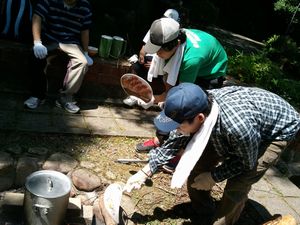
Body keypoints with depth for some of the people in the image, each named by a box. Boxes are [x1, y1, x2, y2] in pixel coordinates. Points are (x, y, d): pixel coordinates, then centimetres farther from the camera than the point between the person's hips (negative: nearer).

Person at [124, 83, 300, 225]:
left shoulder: (237, 126, -45)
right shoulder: (198, 106, -26)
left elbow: (247, 162, -22)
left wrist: (214, 177, -16)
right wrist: (146, 171, -11)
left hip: (279, 129, -5)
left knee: (237, 185, -20)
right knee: (198, 168, 1)